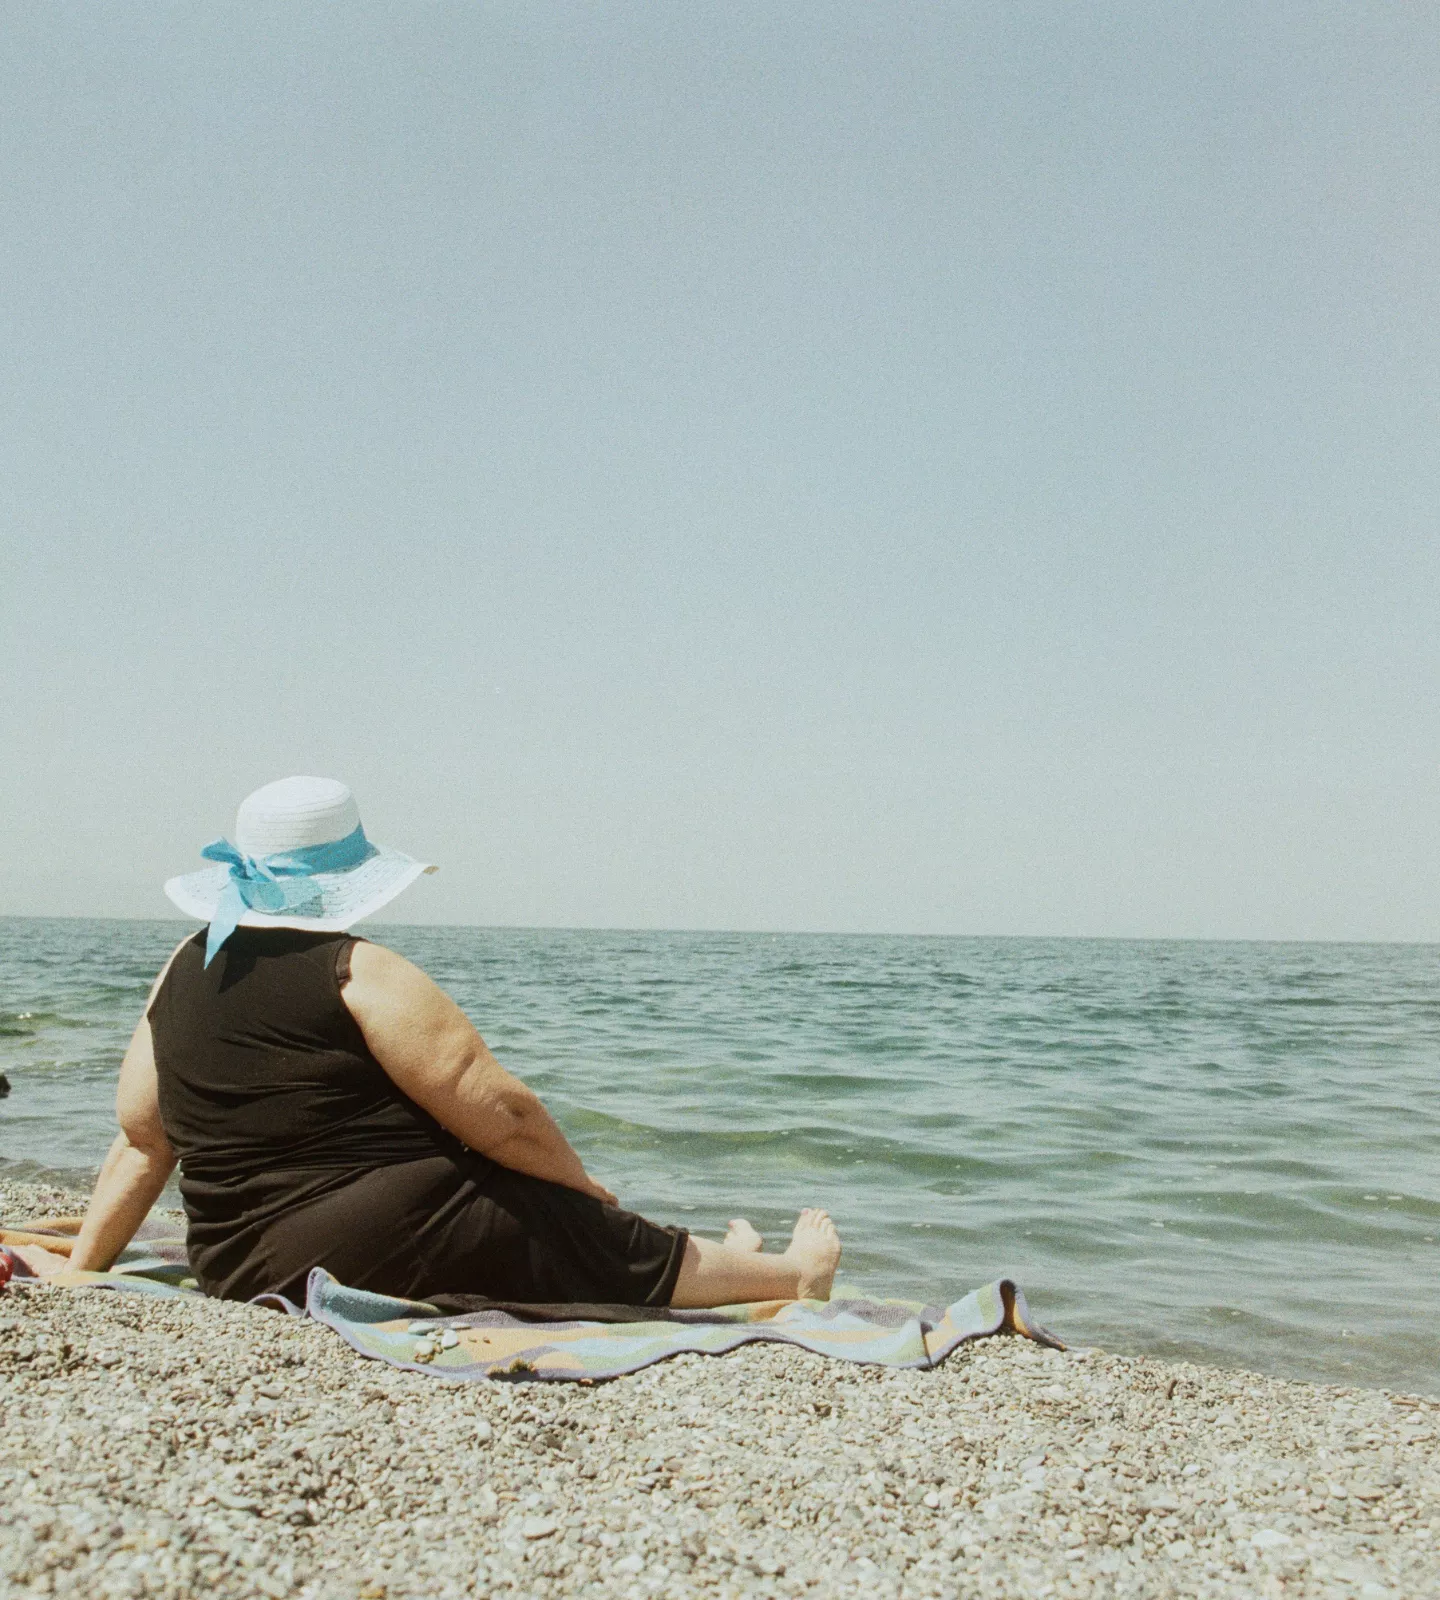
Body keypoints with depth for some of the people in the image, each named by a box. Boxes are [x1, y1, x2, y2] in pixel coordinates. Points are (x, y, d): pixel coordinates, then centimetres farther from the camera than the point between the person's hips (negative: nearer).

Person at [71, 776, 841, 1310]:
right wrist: (585, 1186, 4)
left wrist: (78, 1272, 22)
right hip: (391, 1242, -9)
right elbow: (500, 1117, -12)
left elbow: (141, 1141, 11)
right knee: (608, 1245, 10)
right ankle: (791, 1276, 29)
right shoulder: (359, 974, -14)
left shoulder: (184, 971, 8)